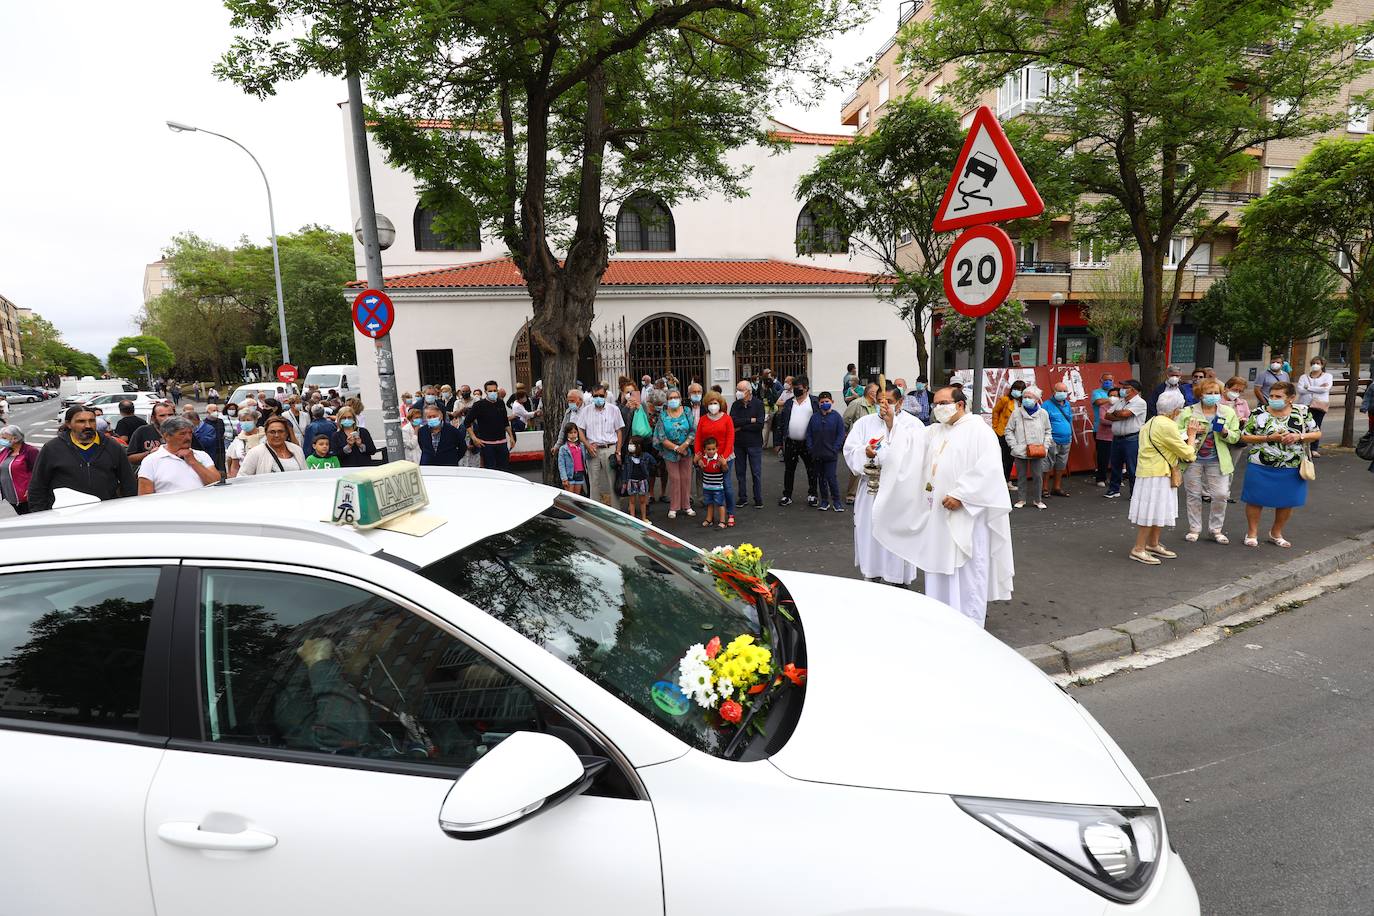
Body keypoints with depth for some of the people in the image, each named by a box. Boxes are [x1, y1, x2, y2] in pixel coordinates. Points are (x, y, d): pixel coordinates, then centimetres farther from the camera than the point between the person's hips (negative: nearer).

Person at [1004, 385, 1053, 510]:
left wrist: (1046, 446, 1)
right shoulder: (1016, 413, -2)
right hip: (1020, 452, 0)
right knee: (1021, 476, 7)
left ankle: (1037, 499, 17)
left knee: (1037, 476, 3)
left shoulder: (1043, 414, 2)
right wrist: (1014, 446, -5)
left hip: (1038, 452, 0)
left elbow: (1048, 431, 12)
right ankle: (1021, 499, 18)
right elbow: (1009, 431, 4)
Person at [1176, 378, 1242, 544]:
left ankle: (1215, 529, 16)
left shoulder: (1229, 413, 6)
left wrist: (1225, 432, -15)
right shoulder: (1187, 412, -2)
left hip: (1217, 460, 2)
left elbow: (1236, 437, 6)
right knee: (1193, 495, 6)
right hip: (1193, 459, -1)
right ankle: (1194, 529, 19)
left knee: (1221, 495, -2)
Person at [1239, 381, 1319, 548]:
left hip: (1291, 469, 3)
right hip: (1261, 468, -2)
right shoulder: (1259, 413, -7)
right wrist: (1268, 438, -19)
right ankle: (1252, 533, 22)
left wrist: (1299, 436, -14)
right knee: (1256, 500, 5)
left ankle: (1276, 534, 32)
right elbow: (1244, 437, -6)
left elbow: (1317, 434, 5)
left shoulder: (1302, 412, 0)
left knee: (1287, 502, 12)